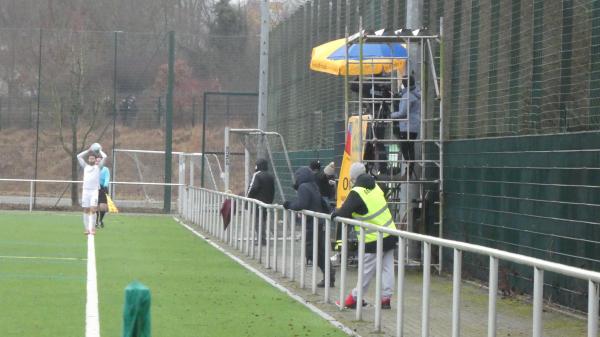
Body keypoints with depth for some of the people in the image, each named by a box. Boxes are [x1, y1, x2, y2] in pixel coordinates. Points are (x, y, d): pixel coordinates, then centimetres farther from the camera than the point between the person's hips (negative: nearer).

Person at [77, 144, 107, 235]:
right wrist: (88, 151, 16)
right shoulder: (85, 166, 16)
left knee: (93, 210, -11)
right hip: (85, 190, 2)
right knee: (86, 210, 1)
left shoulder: (98, 167, 10)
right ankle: (87, 228, 4)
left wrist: (99, 151, 17)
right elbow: (79, 156, 13)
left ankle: (92, 228, -10)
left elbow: (104, 157, 1)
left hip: (95, 191, -2)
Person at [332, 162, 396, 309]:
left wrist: (335, 213, 7)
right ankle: (386, 298, 9)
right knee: (387, 267, 8)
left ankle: (355, 297, 10)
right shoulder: (375, 186, 7)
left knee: (367, 270, 1)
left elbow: (344, 212, -16)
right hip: (389, 234, 7)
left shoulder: (357, 193, -17)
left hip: (373, 240, -7)